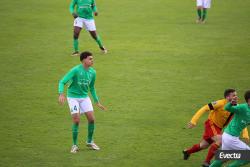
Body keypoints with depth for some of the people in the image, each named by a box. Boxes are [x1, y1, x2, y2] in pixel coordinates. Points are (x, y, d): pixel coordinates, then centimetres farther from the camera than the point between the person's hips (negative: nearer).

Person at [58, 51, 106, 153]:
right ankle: (75, 145, 5)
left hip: (84, 97, 5)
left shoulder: (92, 72, 0)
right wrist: (61, 94, -38)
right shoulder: (76, 70, -19)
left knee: (91, 119, -2)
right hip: (73, 97, -5)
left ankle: (89, 141, 20)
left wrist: (97, 102, 18)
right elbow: (62, 82, -21)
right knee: (76, 121, -10)